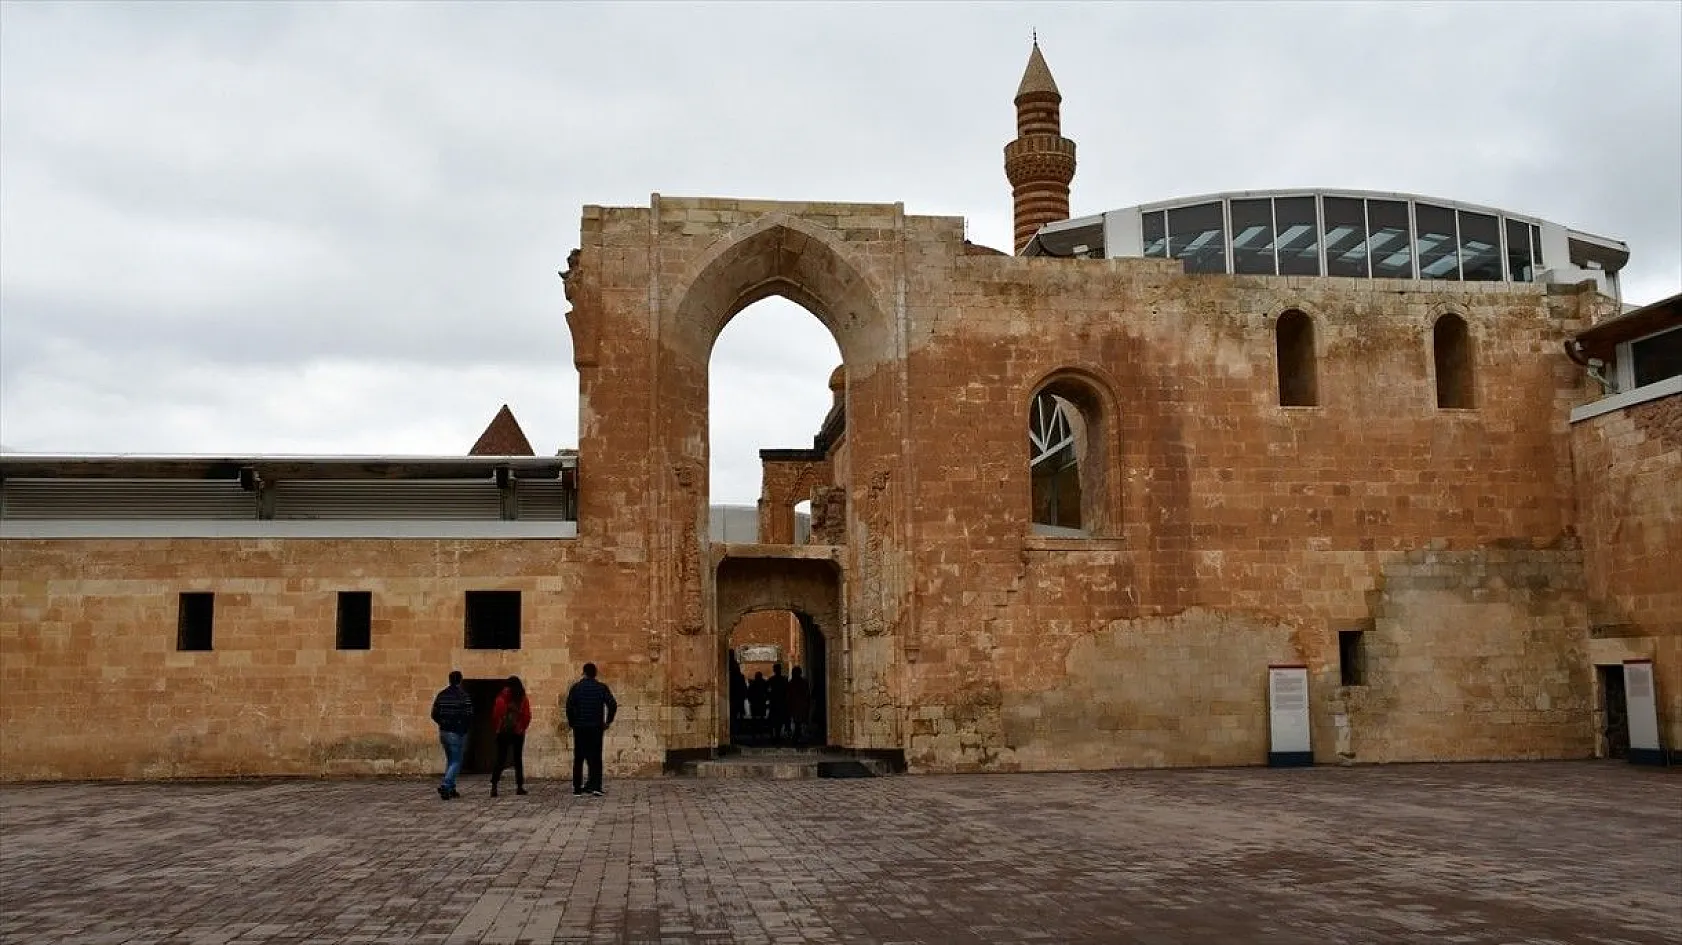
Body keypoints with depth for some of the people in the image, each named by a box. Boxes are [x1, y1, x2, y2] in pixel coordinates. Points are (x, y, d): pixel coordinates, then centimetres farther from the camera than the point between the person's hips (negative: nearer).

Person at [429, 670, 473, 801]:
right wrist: (467, 727, 5)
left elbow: (434, 715, 6)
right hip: (458, 733, -6)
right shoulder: (464, 696, -12)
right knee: (456, 762, 0)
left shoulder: (441, 695, 4)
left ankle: (451, 789, 18)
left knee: (450, 760, 18)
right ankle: (445, 785, -17)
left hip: (443, 732, 6)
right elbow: (469, 716, -14)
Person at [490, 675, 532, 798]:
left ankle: (494, 786, -6)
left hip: (503, 733, 0)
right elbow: (527, 717, -5)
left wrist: (496, 728, 8)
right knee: (518, 760, 9)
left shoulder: (501, 698, -5)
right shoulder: (524, 700, -4)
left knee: (500, 760, 5)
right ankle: (519, 786, 7)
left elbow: (495, 715, -6)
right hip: (518, 733, 0)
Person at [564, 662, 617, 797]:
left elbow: (569, 706, -9)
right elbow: (613, 705, -6)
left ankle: (577, 788, 9)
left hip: (579, 727, 0)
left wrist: (571, 722, 2)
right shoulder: (602, 687, 2)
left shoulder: (576, 687, 0)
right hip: (596, 727, 0)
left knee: (578, 758, 8)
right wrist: (608, 721, 4)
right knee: (595, 757, 5)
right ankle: (595, 785, -6)